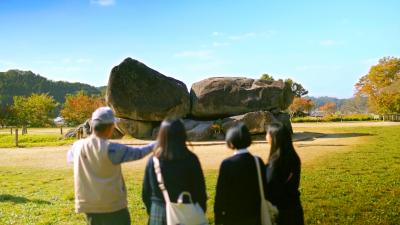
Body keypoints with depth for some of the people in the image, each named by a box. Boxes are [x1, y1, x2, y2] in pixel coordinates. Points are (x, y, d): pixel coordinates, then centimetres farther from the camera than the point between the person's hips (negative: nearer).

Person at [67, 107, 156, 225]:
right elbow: (137, 153, -8)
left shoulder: (78, 146, -3)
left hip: (88, 206, 6)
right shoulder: (111, 149, -19)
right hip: (113, 206, -6)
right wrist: (155, 145, 8)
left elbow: (69, 157, 20)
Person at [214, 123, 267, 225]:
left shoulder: (227, 164, -16)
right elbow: (264, 189, 2)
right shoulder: (258, 162, -4)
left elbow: (221, 192, -13)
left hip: (233, 216, -4)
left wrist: (218, 217, -2)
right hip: (254, 214, 4)